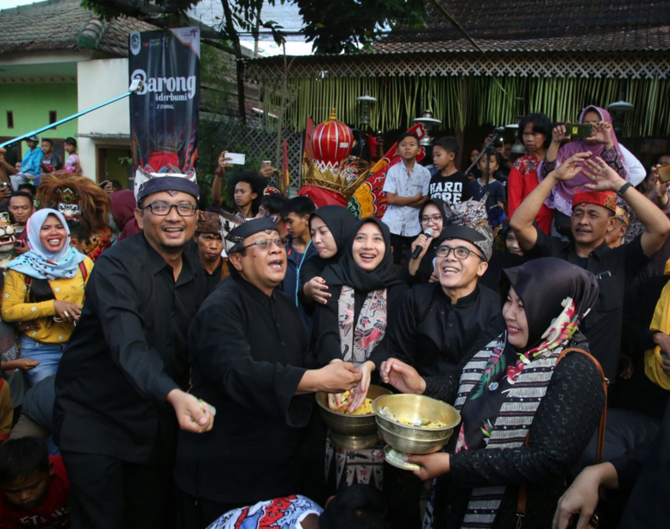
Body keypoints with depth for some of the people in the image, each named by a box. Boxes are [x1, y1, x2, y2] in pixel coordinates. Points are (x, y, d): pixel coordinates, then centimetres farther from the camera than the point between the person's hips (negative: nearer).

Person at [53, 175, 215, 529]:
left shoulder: (195, 271, 0)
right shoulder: (116, 267, -22)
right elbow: (128, 346, -36)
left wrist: (187, 398, -1)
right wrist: (173, 396, -50)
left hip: (159, 417, 6)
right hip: (96, 417, -6)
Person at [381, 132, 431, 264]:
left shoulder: (424, 173, 0)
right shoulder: (393, 171, -1)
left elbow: (425, 201, -4)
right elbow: (391, 199, -8)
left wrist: (400, 200, -9)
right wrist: (415, 198, -7)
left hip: (415, 225, 1)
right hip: (393, 224, -1)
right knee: (392, 261, 4)